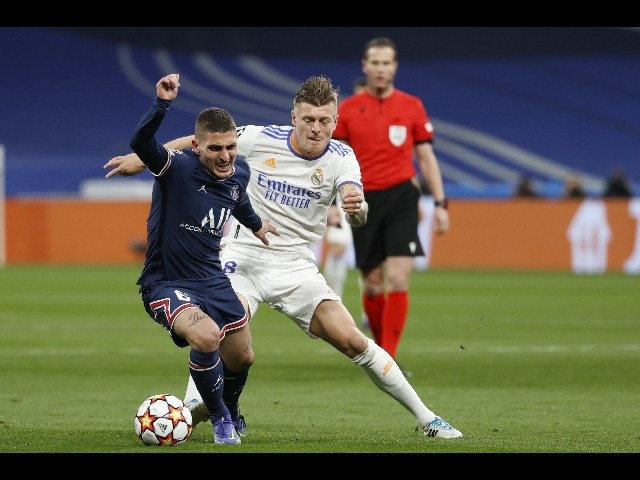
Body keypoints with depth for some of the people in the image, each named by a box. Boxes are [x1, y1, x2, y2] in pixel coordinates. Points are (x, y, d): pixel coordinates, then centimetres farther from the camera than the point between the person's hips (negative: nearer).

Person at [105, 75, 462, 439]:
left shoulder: (341, 158, -9)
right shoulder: (261, 139, -10)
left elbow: (358, 216, -26)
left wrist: (357, 207, -51)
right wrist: (142, 159, 10)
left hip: (296, 267, 1)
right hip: (242, 257, -1)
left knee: (351, 340, -11)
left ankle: (425, 418, 1)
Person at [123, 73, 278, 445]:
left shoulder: (240, 172, -2)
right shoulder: (178, 168, -22)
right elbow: (140, 144, -43)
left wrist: (255, 224, 44)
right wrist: (162, 105, -58)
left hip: (213, 282, 7)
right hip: (166, 285, -7)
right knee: (206, 337, -31)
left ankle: (231, 413, 53)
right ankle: (220, 419, -6)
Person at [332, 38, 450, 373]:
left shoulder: (411, 106, 5)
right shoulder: (347, 109, 4)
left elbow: (426, 157, 8)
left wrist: (440, 204, 2)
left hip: (401, 198, -1)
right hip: (364, 201, 1)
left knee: (398, 280, -13)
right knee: (372, 284, 5)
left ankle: (389, 359, -13)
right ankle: (381, 347, 25)